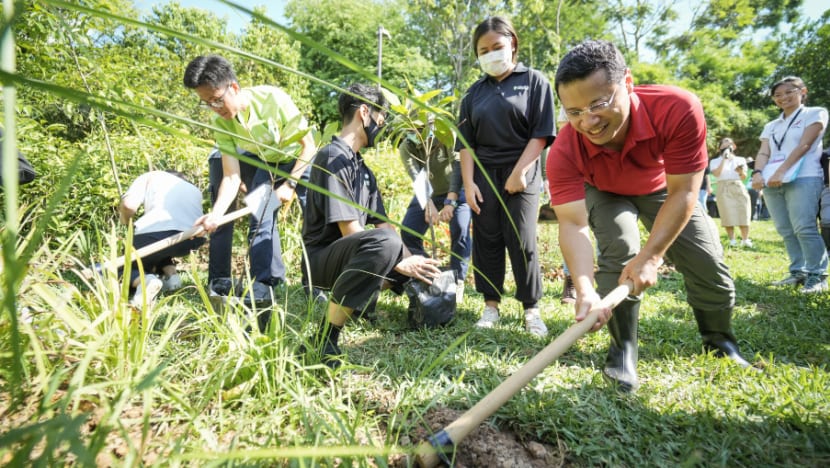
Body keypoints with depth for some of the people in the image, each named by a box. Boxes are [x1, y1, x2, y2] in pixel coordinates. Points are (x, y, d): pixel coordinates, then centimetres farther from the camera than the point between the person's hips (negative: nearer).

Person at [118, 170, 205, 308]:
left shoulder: (151, 176, 25)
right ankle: (172, 274, 11)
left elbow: (129, 205, 7)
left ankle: (144, 281, -12)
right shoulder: (195, 190, 37)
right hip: (194, 239, 5)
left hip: (156, 231, -4)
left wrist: (125, 220, 30)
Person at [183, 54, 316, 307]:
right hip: (265, 165, 4)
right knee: (259, 217, -12)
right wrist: (215, 214, -36)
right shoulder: (220, 122, -17)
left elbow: (309, 146, -22)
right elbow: (231, 176, -20)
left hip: (300, 160, -3)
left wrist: (289, 184, -24)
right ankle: (264, 284, -2)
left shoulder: (273, 99, -30)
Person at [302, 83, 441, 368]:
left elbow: (382, 223, 8)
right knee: (384, 242, -39)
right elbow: (350, 231, -23)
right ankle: (325, 337, -27)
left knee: (418, 264, 13)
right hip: (322, 257, -9)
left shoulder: (363, 169, 13)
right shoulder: (332, 158, -16)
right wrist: (401, 264, -19)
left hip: (350, 256, 9)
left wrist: (410, 260, -5)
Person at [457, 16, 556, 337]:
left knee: (522, 242, -4)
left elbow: (541, 133, -4)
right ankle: (491, 305, 14)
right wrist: (468, 182, -2)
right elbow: (466, 142, 8)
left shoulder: (534, 81, 3)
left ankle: (531, 309, 9)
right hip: (484, 174, 4)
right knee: (486, 241, 3)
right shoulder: (475, 92, 12)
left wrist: (519, 172, -13)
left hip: (522, 174, -3)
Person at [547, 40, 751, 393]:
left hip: (664, 189, 2)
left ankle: (721, 346, 27)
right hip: (604, 193, -1)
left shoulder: (678, 109, -39)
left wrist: (651, 256, -38)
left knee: (708, 264, 0)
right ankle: (622, 351, -10)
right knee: (618, 252, -27)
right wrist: (585, 289, -56)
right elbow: (572, 223, -41)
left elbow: (682, 193, -32)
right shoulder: (564, 152, -38)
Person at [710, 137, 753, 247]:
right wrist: (724, 159, -9)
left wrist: (741, 172, -15)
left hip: (739, 188, 2)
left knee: (743, 214, -4)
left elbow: (744, 177, 8)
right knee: (728, 216, -6)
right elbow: (716, 174, -10)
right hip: (724, 190, -2)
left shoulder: (740, 160, 15)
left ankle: (745, 240, 2)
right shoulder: (715, 161, 8)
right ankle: (732, 240, -1)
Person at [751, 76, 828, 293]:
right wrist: (758, 173, -11)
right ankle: (798, 272, 11)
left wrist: (782, 171, -18)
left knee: (804, 228, -13)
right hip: (772, 183, 5)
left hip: (803, 178, -5)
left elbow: (804, 145, -6)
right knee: (786, 231, 4)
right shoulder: (771, 126, 22)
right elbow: (763, 153, 10)